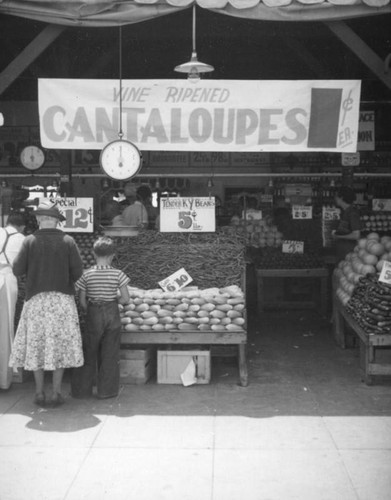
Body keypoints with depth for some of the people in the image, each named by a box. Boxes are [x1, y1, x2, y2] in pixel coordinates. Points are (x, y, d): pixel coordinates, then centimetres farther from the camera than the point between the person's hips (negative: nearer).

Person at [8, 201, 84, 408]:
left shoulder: (30, 241, -3)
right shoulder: (67, 241, -3)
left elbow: (17, 270, -3)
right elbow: (78, 271, -5)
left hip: (36, 298, 1)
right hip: (62, 299, 0)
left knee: (36, 345, 10)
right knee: (60, 344, 6)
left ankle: (39, 393, 13)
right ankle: (56, 393, 7)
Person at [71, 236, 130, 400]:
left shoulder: (86, 275, -5)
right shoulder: (118, 274, -7)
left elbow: (82, 301, -3)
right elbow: (125, 299, -9)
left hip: (93, 314, 1)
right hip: (112, 315, 0)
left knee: (89, 352, 13)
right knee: (110, 354, 9)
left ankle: (82, 389, 19)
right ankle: (106, 390, 14)